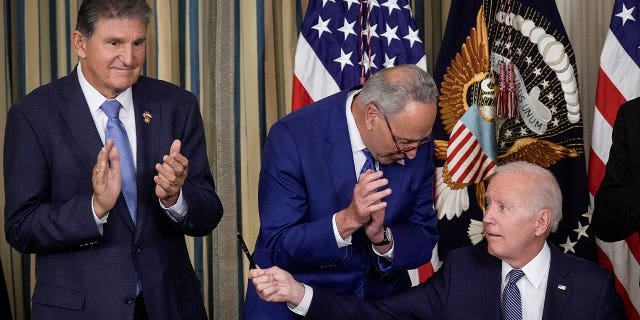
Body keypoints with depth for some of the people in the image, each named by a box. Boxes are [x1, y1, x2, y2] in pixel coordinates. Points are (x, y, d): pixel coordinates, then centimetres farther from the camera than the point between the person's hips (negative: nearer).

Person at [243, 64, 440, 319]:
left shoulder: (417, 145, -8)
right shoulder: (292, 138, -19)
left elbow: (424, 241, -1)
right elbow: (276, 247, -18)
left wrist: (383, 238, -20)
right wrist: (346, 220, -31)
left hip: (382, 298, 3)